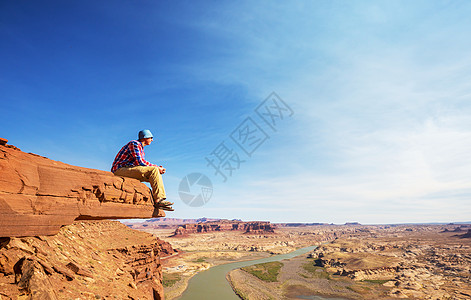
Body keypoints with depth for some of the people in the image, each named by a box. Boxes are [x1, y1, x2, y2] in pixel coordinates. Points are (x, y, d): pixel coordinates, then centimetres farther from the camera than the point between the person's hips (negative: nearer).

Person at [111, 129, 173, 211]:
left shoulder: (141, 149, 22)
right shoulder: (134, 144, -8)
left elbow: (143, 165, 17)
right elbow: (139, 162, -20)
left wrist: (158, 168, 1)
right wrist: (157, 167, -14)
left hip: (128, 170, 10)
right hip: (120, 170, -10)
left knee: (157, 174, 3)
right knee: (153, 170, -22)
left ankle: (161, 199, -11)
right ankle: (158, 200, -24)